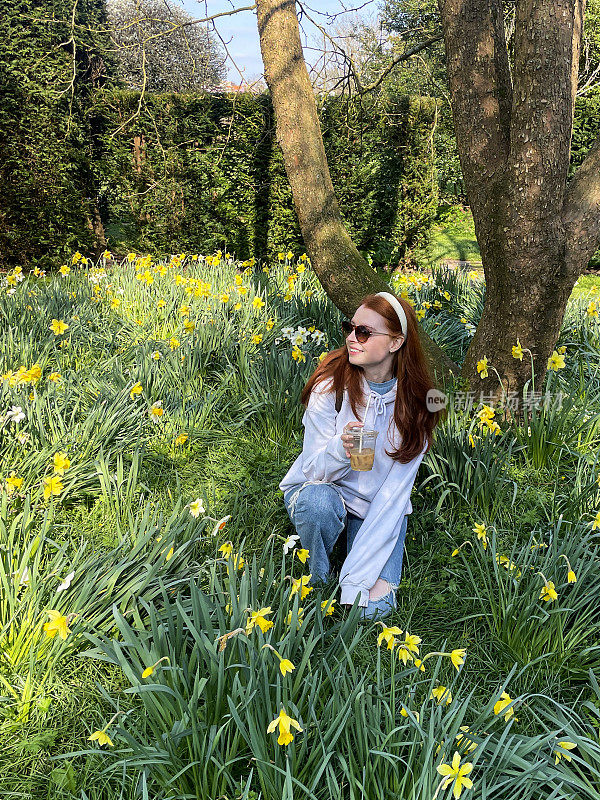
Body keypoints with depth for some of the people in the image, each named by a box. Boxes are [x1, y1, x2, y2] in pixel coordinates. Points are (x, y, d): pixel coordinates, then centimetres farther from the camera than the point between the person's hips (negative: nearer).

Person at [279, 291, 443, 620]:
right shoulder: (331, 383, -18)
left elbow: (396, 490, -16)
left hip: (378, 507, 0)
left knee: (374, 608, -22)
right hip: (320, 488, 0)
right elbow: (314, 470, -15)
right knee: (318, 502, -37)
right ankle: (317, 582, -9)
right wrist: (339, 448, -41)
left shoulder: (414, 401, -14)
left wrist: (358, 580, -23)